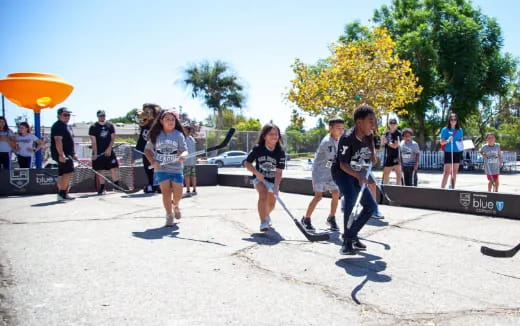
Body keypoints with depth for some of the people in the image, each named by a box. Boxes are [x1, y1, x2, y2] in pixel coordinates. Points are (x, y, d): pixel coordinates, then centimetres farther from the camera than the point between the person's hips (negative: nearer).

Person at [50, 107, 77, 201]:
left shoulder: (67, 126, 21)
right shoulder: (58, 126, -11)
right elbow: (58, 141, -21)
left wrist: (73, 154, 26)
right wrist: (61, 154, -28)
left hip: (67, 154, 10)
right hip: (61, 154, -10)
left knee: (62, 174, 11)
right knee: (69, 171, -18)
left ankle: (61, 195, 15)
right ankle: (63, 193, -15)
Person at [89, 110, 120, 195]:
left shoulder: (110, 125, 5)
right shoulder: (93, 127, -2)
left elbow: (113, 138, 4)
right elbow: (93, 141, -7)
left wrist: (109, 148, -8)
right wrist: (95, 153, -14)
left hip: (108, 151, 2)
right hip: (98, 152, -2)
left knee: (114, 168, -2)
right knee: (100, 171, 1)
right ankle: (102, 188, 10)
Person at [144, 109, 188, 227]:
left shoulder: (179, 135, 0)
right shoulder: (156, 135, 3)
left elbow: (184, 150, -9)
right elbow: (147, 150, 12)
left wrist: (183, 155, -32)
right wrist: (152, 161, -3)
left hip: (176, 169, 0)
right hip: (161, 169, 0)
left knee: (178, 193, -3)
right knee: (166, 192, -5)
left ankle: (175, 205, 33)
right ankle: (169, 215, 14)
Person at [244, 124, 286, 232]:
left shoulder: (280, 153, -19)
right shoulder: (257, 149, -19)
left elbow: (279, 172, -23)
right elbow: (247, 163, -9)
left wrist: (276, 187, -35)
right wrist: (256, 172, -25)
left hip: (273, 180, 2)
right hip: (259, 178, -2)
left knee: (271, 204, 11)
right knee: (263, 194, -29)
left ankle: (267, 215, 48)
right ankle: (263, 222, -24)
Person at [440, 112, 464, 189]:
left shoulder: (460, 130, 9)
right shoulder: (445, 130, -4)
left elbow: (461, 140, 20)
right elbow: (441, 142, -6)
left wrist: (461, 146, 0)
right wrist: (447, 140, -25)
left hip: (457, 153, 5)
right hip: (448, 152, -5)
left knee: (454, 172, 11)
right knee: (447, 172, -10)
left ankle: (452, 188, 20)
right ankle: (442, 188, -10)